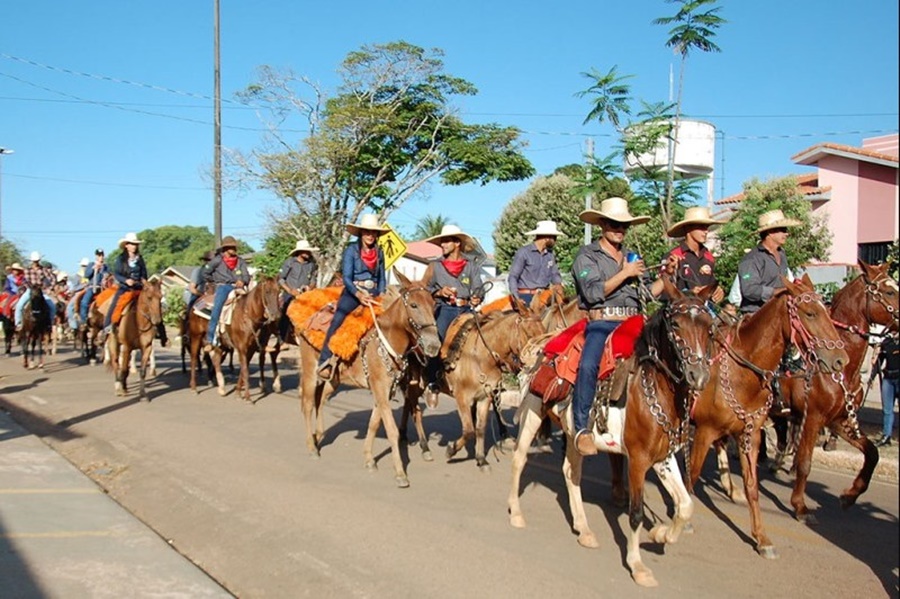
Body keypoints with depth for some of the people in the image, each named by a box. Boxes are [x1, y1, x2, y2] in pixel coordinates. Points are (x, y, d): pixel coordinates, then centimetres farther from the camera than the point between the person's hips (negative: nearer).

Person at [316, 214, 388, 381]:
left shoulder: (379, 253, 13)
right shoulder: (351, 250, -1)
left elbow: (382, 278, 19)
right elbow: (346, 277, -9)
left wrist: (381, 295, 2)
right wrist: (359, 294, -24)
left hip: (373, 295, 5)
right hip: (353, 293, -5)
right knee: (338, 319, -26)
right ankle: (325, 361, -24)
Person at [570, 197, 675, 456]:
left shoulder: (632, 257, 24)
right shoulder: (587, 256, 7)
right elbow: (594, 292, -8)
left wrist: (666, 276, 6)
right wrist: (625, 273, -6)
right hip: (602, 323, -6)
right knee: (588, 366, -32)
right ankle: (582, 429, -23)